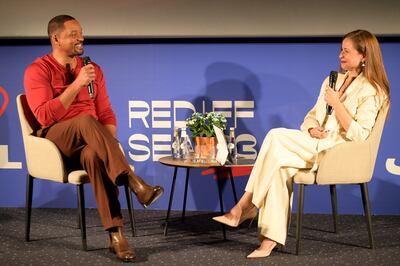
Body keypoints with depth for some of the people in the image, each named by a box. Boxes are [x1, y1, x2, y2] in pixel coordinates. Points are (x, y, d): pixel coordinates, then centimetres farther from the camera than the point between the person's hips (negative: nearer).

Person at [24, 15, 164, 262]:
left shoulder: (93, 69, 13)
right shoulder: (37, 70, -2)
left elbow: (106, 114, 11)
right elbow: (45, 116, -15)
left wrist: (110, 144, -9)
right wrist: (77, 84, -18)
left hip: (87, 142, 3)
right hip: (54, 140, -3)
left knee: (95, 156, -37)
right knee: (86, 120, -38)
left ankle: (116, 234, -41)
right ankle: (134, 183, -43)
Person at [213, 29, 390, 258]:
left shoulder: (372, 91, -3)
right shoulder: (333, 80, 20)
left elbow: (358, 135, -13)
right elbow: (312, 116, 19)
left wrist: (336, 103, -14)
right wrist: (311, 129, -4)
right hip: (315, 146, 7)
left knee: (276, 136, -25)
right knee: (281, 167, -28)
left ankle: (246, 206, -19)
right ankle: (272, 237, -30)